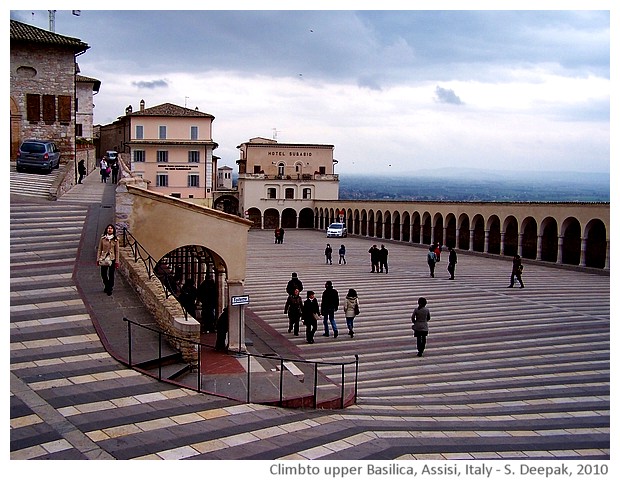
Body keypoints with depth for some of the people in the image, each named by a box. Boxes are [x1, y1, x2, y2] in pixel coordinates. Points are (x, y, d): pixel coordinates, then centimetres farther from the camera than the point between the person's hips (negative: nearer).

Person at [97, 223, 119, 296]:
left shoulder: (115, 239, -3)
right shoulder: (102, 238, -1)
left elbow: (117, 251, -1)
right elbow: (99, 249, 4)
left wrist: (117, 262, -3)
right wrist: (98, 259, 1)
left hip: (112, 258, -1)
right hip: (104, 258, 1)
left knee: (111, 274, 2)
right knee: (103, 274, 5)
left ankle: (110, 289, 17)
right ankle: (107, 286, 31)